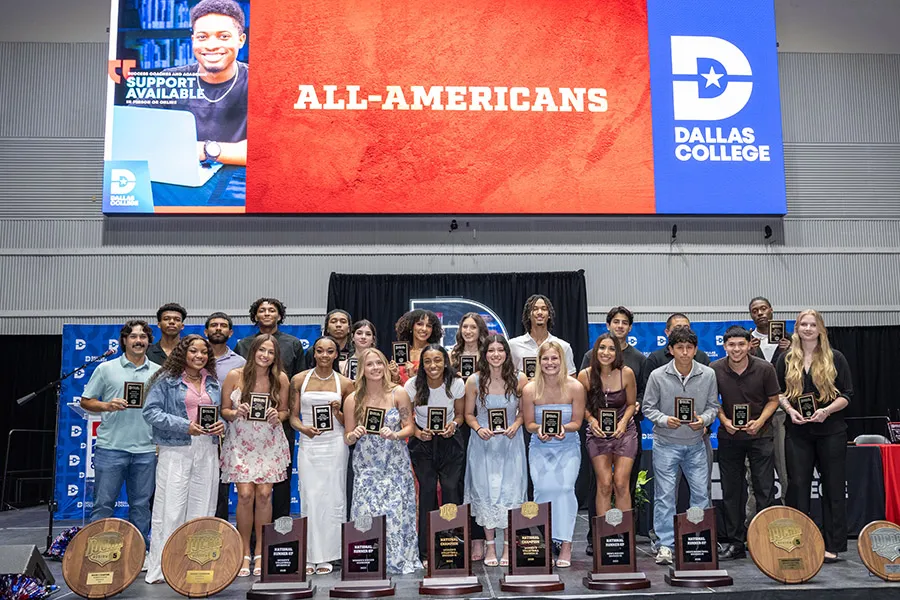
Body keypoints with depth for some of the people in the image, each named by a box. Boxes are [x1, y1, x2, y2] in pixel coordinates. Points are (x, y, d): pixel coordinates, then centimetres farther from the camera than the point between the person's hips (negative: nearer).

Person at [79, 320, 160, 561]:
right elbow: (86, 401, 6)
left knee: (141, 505, 10)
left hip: (146, 450, 2)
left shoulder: (159, 372, 8)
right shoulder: (106, 369, 4)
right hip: (111, 447, -2)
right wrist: (107, 406, -12)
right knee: (103, 503, 3)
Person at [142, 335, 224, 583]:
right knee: (170, 511, -4)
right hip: (176, 451, -4)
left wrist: (221, 425, -1)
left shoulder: (213, 383, 15)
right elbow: (151, 412, -7)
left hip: (207, 451, 5)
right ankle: (159, 570, 5)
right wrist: (184, 425, -16)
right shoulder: (166, 380, 0)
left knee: (202, 510, 6)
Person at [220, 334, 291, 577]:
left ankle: (261, 552, 14)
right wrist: (236, 413, -19)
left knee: (264, 494, -2)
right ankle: (245, 553, 10)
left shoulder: (281, 378, -1)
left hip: (269, 442, 1)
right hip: (241, 441, -1)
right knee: (245, 494, -7)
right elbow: (223, 410, 2)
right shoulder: (235, 376, -4)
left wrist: (277, 416, -12)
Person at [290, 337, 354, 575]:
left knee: (332, 497, 0)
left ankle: (327, 555, 11)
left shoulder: (345, 383, 5)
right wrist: (303, 428, -12)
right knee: (310, 498, -2)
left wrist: (338, 412, -11)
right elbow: (293, 416, 7)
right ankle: (310, 556, 8)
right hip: (308, 445, 0)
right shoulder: (299, 380, 6)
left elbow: (349, 422, 9)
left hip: (335, 445, 0)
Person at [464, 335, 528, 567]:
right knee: (485, 492, 4)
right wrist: (479, 428, -14)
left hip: (510, 443, 0)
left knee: (510, 491, 1)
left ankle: (508, 545, 15)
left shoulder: (519, 380, -5)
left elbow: (525, 411, 7)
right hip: (483, 443, 0)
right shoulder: (474, 381, -5)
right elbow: (469, 414, 4)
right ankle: (490, 545, 17)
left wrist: (515, 425, -11)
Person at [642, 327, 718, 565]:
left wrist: (703, 420, -14)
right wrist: (665, 420, -18)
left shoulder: (708, 374, -3)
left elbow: (713, 405, 5)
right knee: (665, 494, 0)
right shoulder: (658, 376, -9)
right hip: (666, 442, -2)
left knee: (701, 493, 8)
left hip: (695, 443, 2)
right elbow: (648, 407, -1)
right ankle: (666, 545, 9)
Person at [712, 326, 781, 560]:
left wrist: (759, 421, -12)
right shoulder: (715, 370, -7)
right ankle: (734, 543, 16)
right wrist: (724, 420, -8)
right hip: (729, 436, 1)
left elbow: (773, 399, 3)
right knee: (730, 491, 6)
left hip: (760, 435, -1)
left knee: (764, 490, 0)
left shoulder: (765, 369, -9)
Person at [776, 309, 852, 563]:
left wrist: (826, 410, -15)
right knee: (798, 486, 3)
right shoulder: (786, 359, 7)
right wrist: (790, 409, -8)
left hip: (831, 430, -1)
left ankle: (832, 546, 11)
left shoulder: (835, 358, 2)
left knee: (833, 488, 3)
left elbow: (847, 394, 1)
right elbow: (777, 392, 10)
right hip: (798, 432, 1)